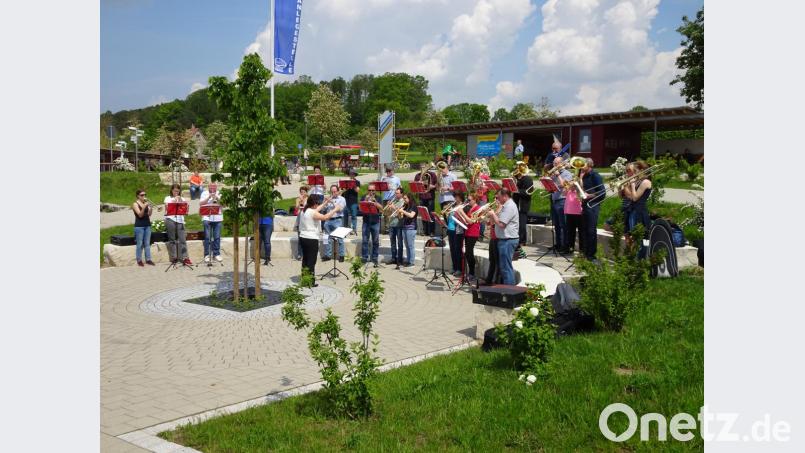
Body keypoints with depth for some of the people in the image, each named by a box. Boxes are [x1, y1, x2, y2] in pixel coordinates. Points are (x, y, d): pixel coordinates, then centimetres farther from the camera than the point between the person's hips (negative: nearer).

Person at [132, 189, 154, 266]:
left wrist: (150, 208, -16)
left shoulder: (146, 203, 10)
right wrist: (144, 207, -27)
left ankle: (148, 259, 9)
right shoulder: (135, 204, -3)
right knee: (140, 244, -1)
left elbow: (149, 214, 0)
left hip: (147, 225, 5)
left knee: (147, 243, 6)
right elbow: (140, 215, -15)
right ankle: (139, 260, 5)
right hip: (139, 226, -5)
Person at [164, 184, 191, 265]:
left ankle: (184, 258, -9)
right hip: (170, 220, -2)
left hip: (180, 220, 2)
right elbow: (167, 208, -3)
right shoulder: (168, 198, 12)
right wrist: (174, 200, -7)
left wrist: (180, 201, -5)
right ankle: (173, 257, 3)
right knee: (172, 239, -1)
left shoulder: (182, 199, 19)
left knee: (182, 239, -5)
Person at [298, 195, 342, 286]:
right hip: (311, 239, -9)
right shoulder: (313, 213, -19)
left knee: (305, 259, 16)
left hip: (303, 238, 9)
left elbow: (316, 210, 24)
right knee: (311, 261, -3)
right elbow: (325, 217, -29)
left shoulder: (304, 211, 9)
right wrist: (335, 210, -19)